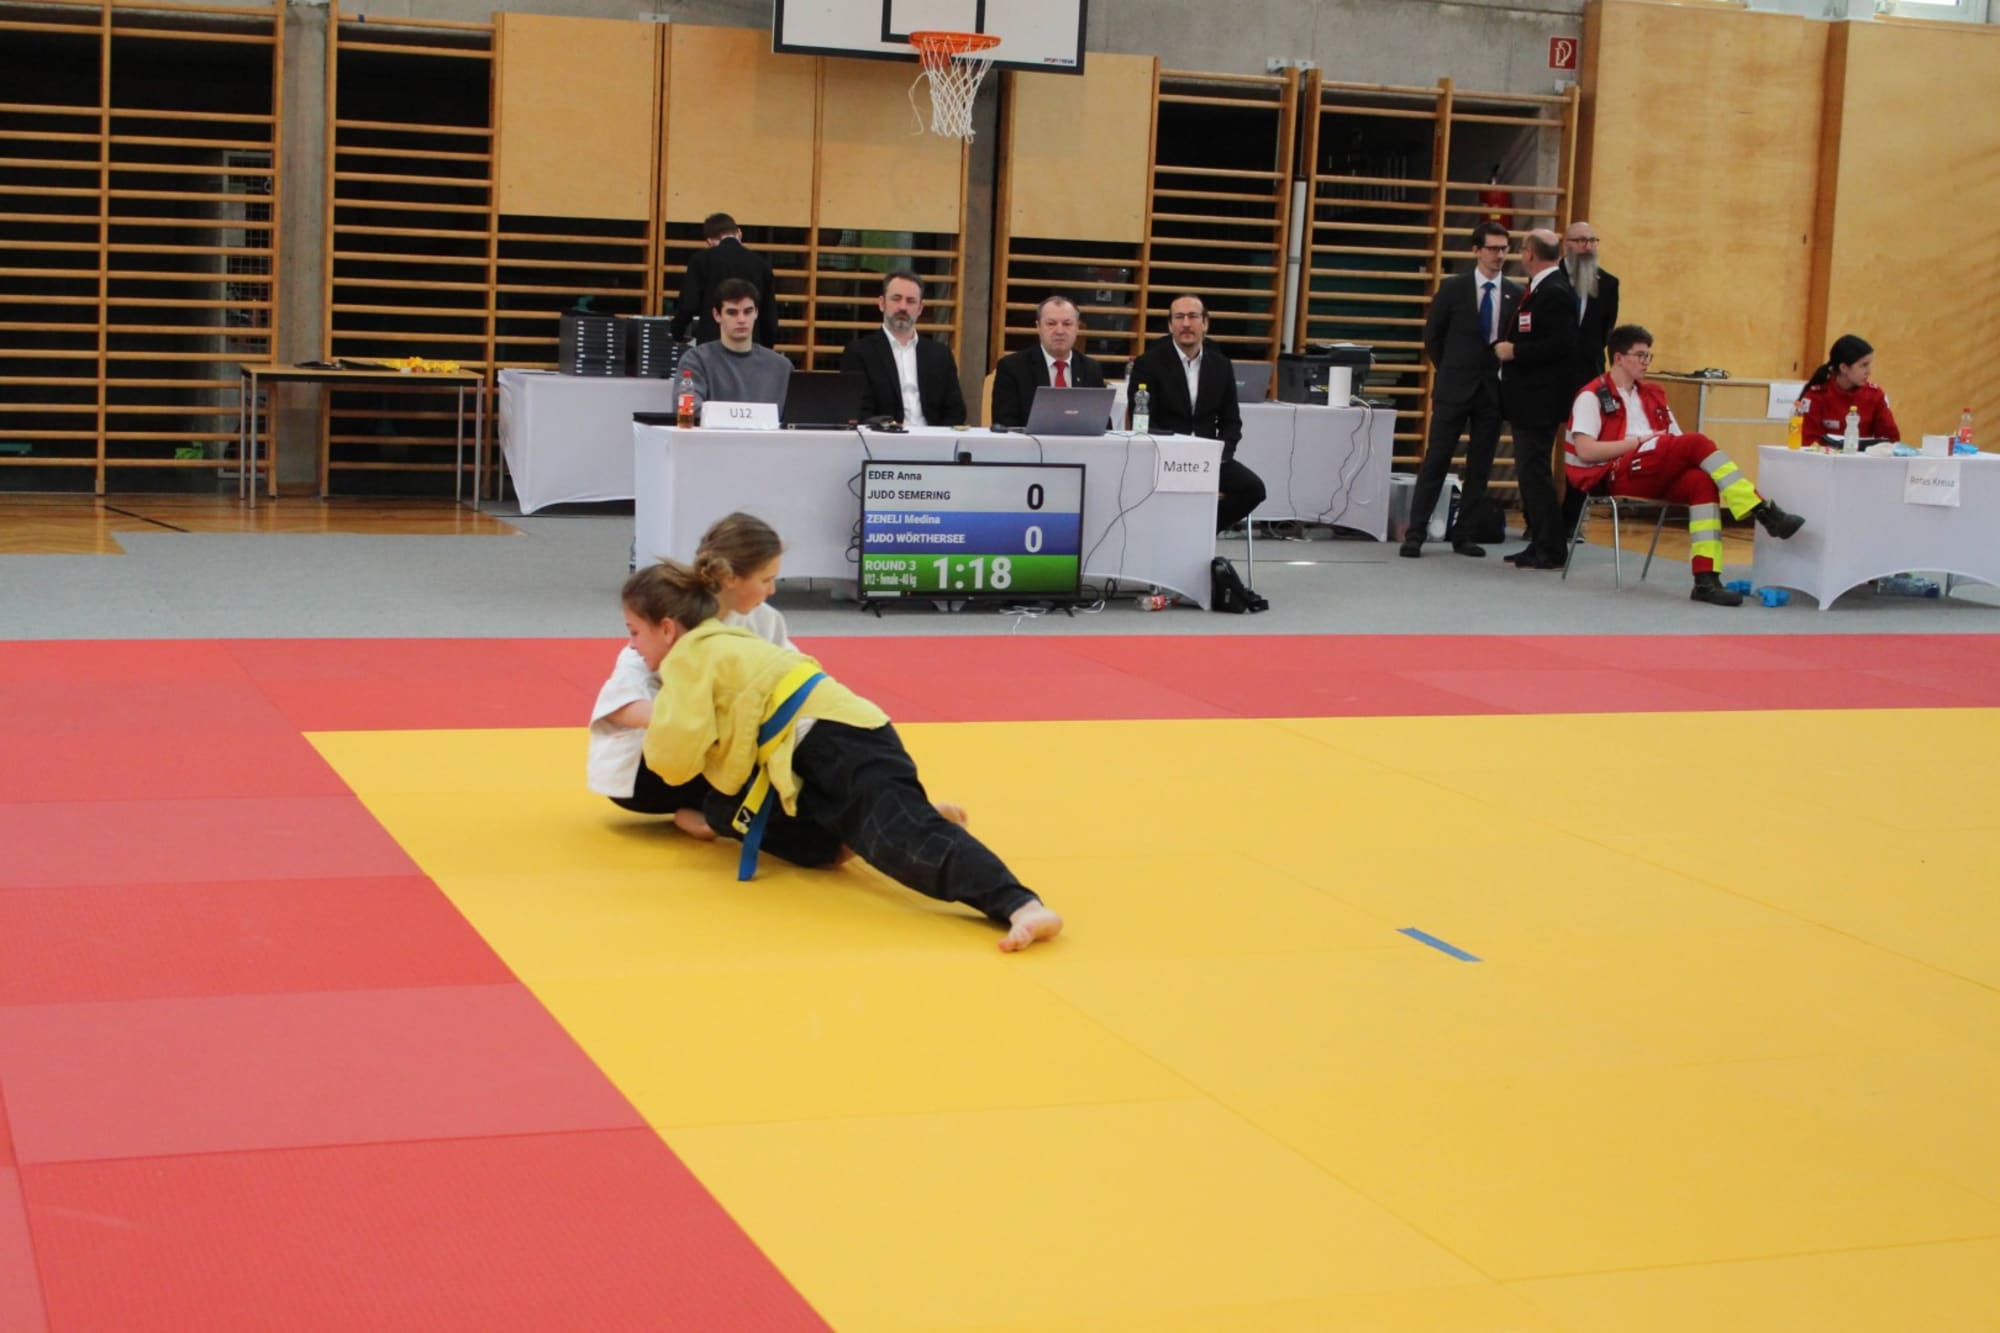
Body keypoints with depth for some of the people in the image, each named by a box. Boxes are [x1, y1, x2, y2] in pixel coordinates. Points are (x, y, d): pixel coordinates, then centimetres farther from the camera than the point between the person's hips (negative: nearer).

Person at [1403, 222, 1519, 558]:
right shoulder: (1453, 287, -1)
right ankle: (1415, 534, -1)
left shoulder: (1516, 294, 4)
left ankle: (1464, 536, 12)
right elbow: (1432, 335, 6)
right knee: (1436, 461, -3)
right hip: (1454, 389, -2)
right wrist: (1448, 371, 6)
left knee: (1480, 467, 5)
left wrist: (1507, 376, 4)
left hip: (1494, 389, 2)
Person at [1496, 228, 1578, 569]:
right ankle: (1540, 544, 21)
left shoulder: (1555, 293, -16)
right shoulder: (1539, 289, 15)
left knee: (1534, 471, -8)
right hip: (1526, 398, 11)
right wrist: (1506, 346, 10)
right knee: (1529, 471, 14)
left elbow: (1561, 345, -24)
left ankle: (1550, 552, -4)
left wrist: (1515, 351, -19)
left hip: (1539, 399, -11)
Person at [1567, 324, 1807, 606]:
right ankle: (1765, 513, -26)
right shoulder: (1592, 396, 4)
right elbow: (1585, 451, -11)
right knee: (1697, 443, -25)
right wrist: (1639, 440, -12)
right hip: (1616, 477, -6)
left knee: (1702, 482, -29)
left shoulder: (1652, 396, 23)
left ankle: (1706, 579, -37)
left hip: (1657, 477, 6)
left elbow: (1677, 444, 16)